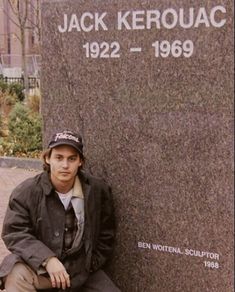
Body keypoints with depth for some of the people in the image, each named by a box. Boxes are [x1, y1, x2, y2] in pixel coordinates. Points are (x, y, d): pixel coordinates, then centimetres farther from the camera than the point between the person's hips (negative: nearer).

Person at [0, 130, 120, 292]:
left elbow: (106, 236, 4)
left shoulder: (99, 190, -7)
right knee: (17, 275, -33)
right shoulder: (26, 192, -13)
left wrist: (86, 269, -3)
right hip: (40, 268, -3)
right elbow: (14, 233, -14)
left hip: (82, 271, 3)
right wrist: (47, 259, -27)